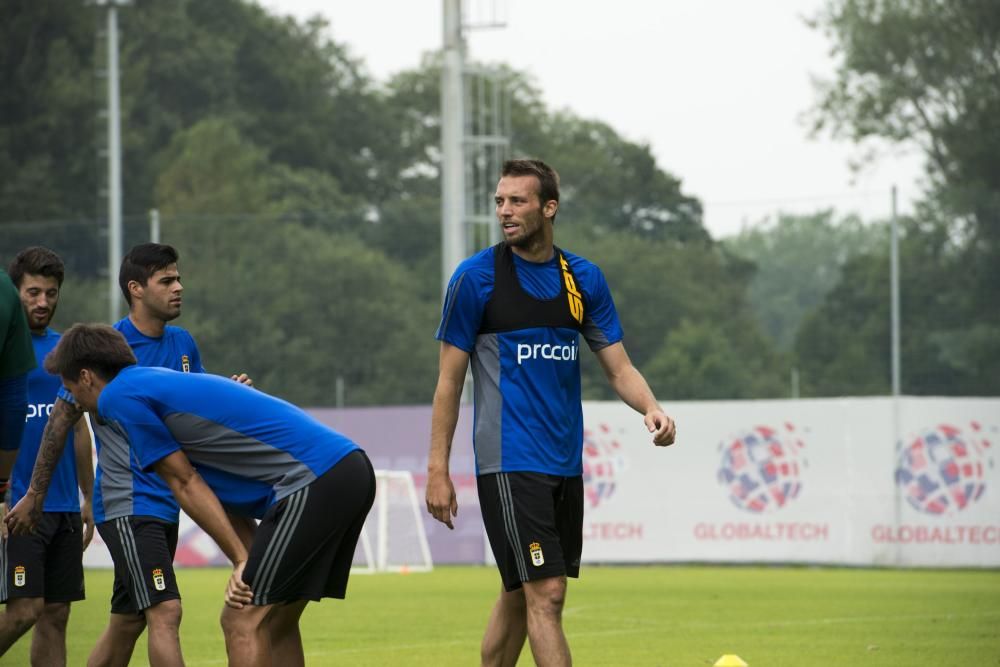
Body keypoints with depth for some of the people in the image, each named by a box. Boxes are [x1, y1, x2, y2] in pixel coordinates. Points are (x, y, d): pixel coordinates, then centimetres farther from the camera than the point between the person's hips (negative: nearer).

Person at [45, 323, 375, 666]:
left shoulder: (119, 396, -1)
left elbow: (185, 484, -2)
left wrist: (242, 560, 0)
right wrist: (249, 561, 8)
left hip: (314, 480, -9)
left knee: (243, 622, -7)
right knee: (276, 621, 16)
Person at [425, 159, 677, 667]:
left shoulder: (584, 278, 8)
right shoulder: (475, 277, -5)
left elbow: (618, 366, 9)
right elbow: (449, 380, -2)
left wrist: (651, 408, -13)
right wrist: (438, 471, -6)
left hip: (566, 465, 5)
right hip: (509, 466, -5)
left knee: (520, 595, 12)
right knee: (545, 594, -13)